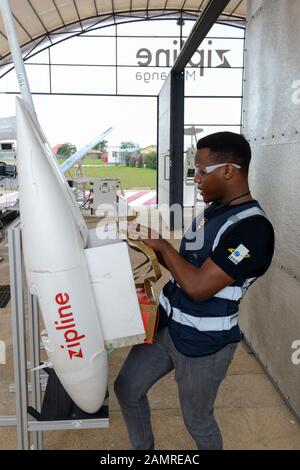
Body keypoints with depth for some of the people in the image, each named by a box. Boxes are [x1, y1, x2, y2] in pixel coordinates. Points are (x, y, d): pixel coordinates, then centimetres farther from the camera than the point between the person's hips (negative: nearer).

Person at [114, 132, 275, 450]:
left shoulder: (252, 227, -25)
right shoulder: (213, 211, 4)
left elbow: (199, 286, -28)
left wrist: (163, 245, -17)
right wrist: (154, 249, 0)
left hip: (203, 342, -8)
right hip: (165, 323, 8)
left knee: (197, 419, 14)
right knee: (127, 389, 17)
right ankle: (143, 449, 42)